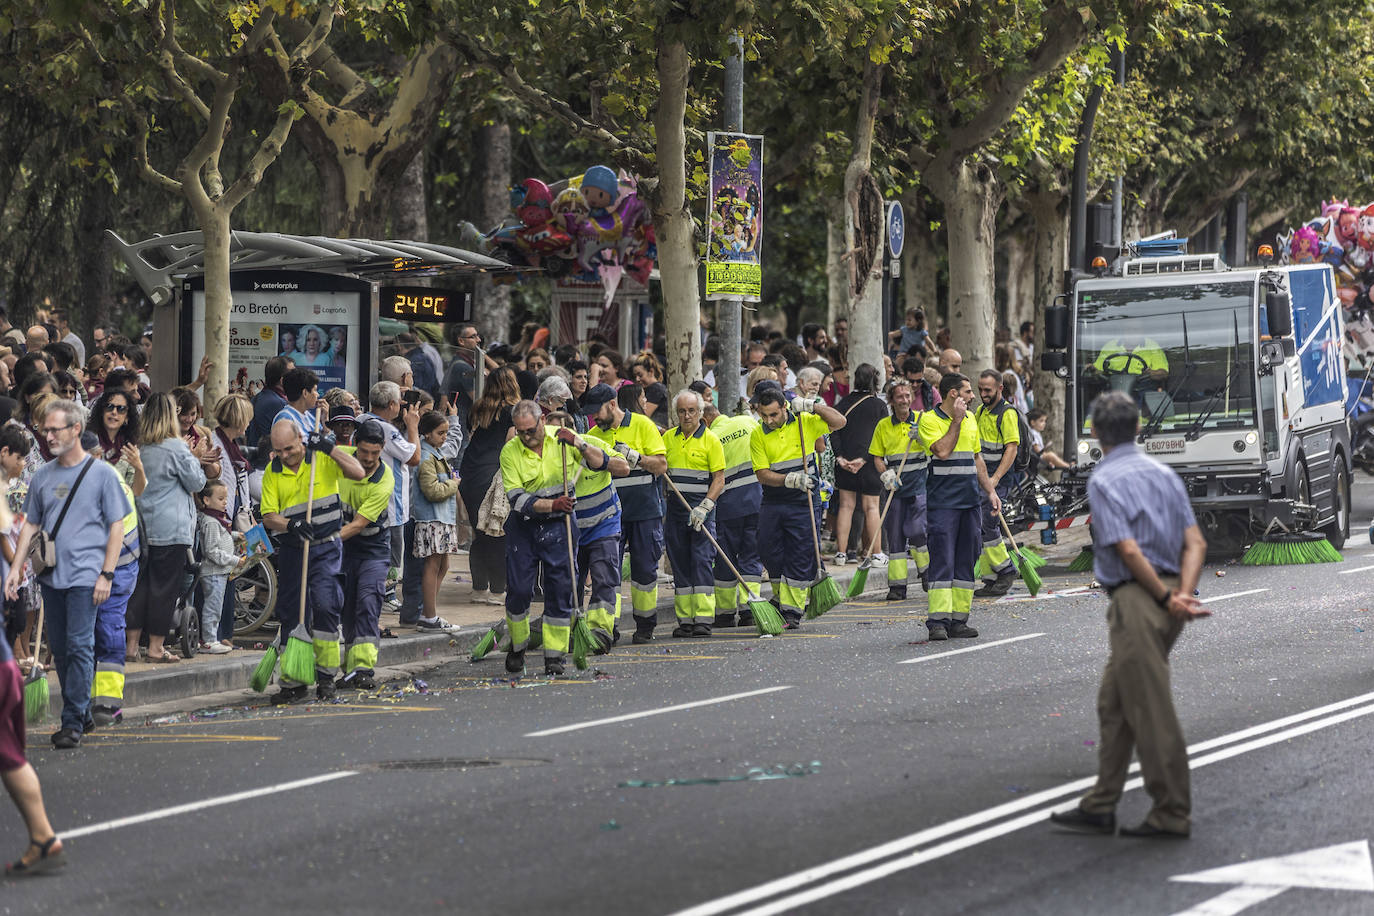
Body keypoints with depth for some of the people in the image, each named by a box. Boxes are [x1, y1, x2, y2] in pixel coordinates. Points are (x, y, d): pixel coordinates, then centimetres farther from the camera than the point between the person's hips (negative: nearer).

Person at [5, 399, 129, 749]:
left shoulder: (101, 473, -1)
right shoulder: (43, 476, 12)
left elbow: (117, 526, -1)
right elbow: (30, 524, 17)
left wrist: (106, 574, -9)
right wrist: (16, 566, 6)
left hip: (85, 574, -5)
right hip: (51, 576, 5)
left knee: (79, 646, -11)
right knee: (60, 649, 8)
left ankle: (73, 721, -9)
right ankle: (82, 713, 20)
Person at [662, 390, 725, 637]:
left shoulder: (711, 440, -2)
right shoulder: (668, 438, 10)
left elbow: (719, 479, -5)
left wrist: (704, 507, -17)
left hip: (702, 507, -4)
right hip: (675, 506, 4)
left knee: (702, 560, -10)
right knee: (680, 563, 5)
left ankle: (704, 618, -11)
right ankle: (685, 619, 8)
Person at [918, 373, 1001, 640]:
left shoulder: (970, 419, 15)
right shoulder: (929, 420, -5)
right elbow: (942, 451, -20)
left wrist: (990, 491, 15)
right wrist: (956, 420, -13)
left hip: (970, 500, 7)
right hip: (942, 501, -7)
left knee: (966, 561, 6)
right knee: (942, 560, -10)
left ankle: (959, 620, 9)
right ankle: (938, 621, -11)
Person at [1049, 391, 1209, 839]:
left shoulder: (1104, 480, -10)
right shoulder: (1163, 474, 14)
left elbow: (1128, 551, -18)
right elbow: (1195, 542, 5)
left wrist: (1165, 597, -11)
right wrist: (1183, 592, -5)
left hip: (1136, 597, -9)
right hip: (1165, 595, 9)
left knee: (1151, 709, -3)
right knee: (1113, 705, 15)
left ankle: (1172, 814, 0)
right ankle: (1100, 807, 19)